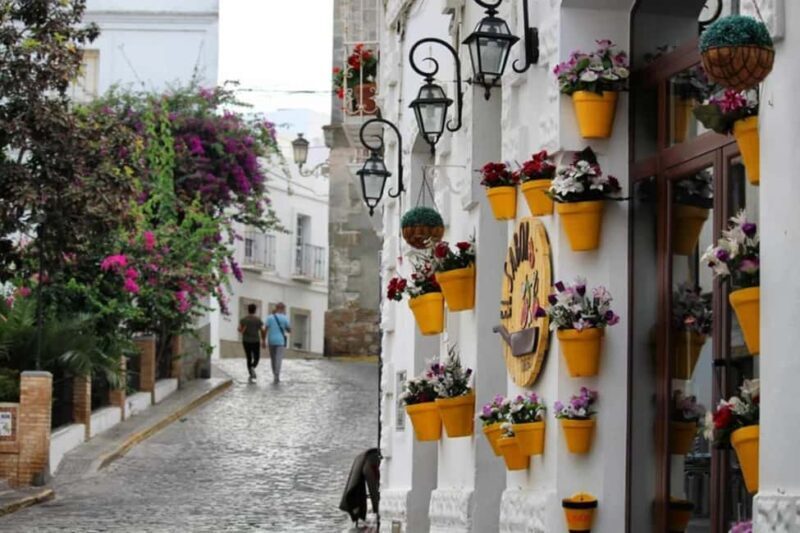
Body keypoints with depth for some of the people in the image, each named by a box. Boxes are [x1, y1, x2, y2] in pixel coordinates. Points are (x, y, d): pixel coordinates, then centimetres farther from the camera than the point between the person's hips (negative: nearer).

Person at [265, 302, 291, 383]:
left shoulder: (270, 317, 0)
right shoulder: (284, 318, -3)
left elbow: (266, 330, -4)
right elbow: (289, 330, 4)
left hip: (271, 340, 2)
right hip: (280, 341, -2)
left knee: (273, 359, 14)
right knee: (278, 359, -5)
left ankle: (275, 375, 20)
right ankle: (277, 376, -17)